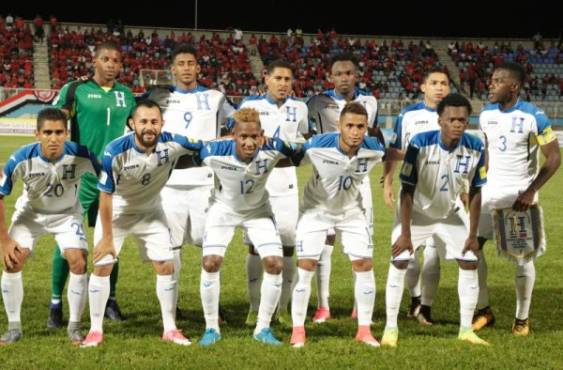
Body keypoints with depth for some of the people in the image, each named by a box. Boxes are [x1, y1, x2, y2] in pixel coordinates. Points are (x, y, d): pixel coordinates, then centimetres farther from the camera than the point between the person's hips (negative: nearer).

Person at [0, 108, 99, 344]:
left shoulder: (81, 156, -29)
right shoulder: (22, 159, -28)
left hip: (67, 214, 0)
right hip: (30, 213, 0)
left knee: (78, 262, -18)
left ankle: (75, 327, 0)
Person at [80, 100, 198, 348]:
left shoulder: (171, 144, -24)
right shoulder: (115, 151, -30)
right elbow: (106, 195, -21)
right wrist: (107, 237, -16)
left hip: (150, 211, 3)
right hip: (116, 212, -2)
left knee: (166, 266, -1)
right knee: (102, 266, -5)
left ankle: (170, 329, 12)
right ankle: (95, 330, 8)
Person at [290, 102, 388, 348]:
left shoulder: (373, 149, -21)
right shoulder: (317, 146, -30)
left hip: (351, 211, 3)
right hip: (316, 209, -3)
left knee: (364, 265, -3)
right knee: (306, 266, -9)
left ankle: (364, 329, 10)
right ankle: (298, 330, 4)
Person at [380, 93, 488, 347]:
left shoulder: (475, 148, -19)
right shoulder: (420, 144, -29)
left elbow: (475, 193, -8)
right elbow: (407, 191, -23)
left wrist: (473, 234, -6)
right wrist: (405, 234, -22)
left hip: (450, 213, 3)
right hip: (416, 212, -3)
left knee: (470, 263, 0)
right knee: (399, 263, -11)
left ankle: (466, 329, 11)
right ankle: (391, 328, 1)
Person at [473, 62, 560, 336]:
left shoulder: (534, 117, -14)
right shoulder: (486, 115, 2)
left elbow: (554, 158, -10)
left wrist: (531, 192, -16)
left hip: (520, 193, -5)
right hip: (491, 189, 5)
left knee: (523, 257, 0)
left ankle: (522, 319, 16)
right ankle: (483, 310, 11)